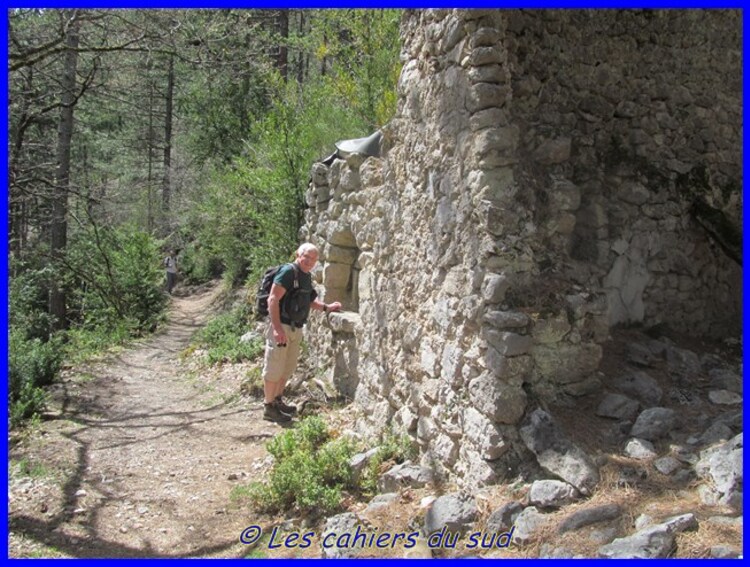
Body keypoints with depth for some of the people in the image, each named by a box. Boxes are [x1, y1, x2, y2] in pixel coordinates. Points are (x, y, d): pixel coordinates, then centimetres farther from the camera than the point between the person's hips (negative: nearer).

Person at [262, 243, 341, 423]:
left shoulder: (307, 277, 13)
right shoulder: (288, 271, -14)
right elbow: (273, 299, -21)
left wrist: (326, 307, 15)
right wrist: (277, 328, -28)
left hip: (296, 328, 9)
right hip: (281, 327, -9)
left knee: (288, 368, 18)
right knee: (274, 368, -2)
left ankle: (277, 400, 33)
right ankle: (269, 407, 8)